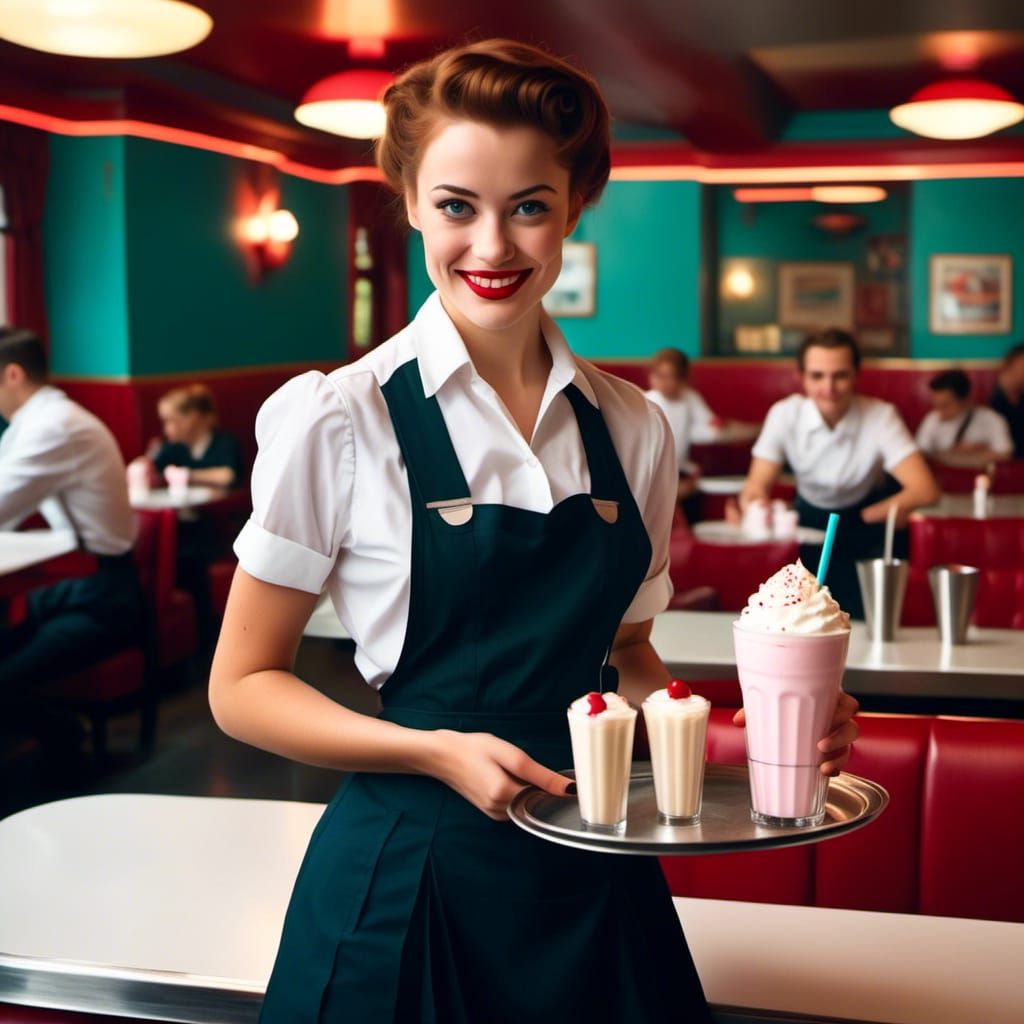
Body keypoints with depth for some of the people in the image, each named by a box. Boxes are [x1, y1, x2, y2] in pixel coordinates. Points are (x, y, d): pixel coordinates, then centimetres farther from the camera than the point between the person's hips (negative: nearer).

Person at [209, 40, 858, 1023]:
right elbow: (243, 686, -6)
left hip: (600, 882, 4)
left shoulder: (634, 430, 1)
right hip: (410, 879, -3)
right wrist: (438, 751, -19)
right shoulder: (337, 418, -11)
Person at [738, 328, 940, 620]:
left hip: (870, 519, -1)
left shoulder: (881, 416, -22)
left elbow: (925, 490, -30)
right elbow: (757, 486, -21)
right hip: (811, 517, 2)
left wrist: (862, 518, -40)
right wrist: (755, 503, -45)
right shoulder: (784, 415, -18)